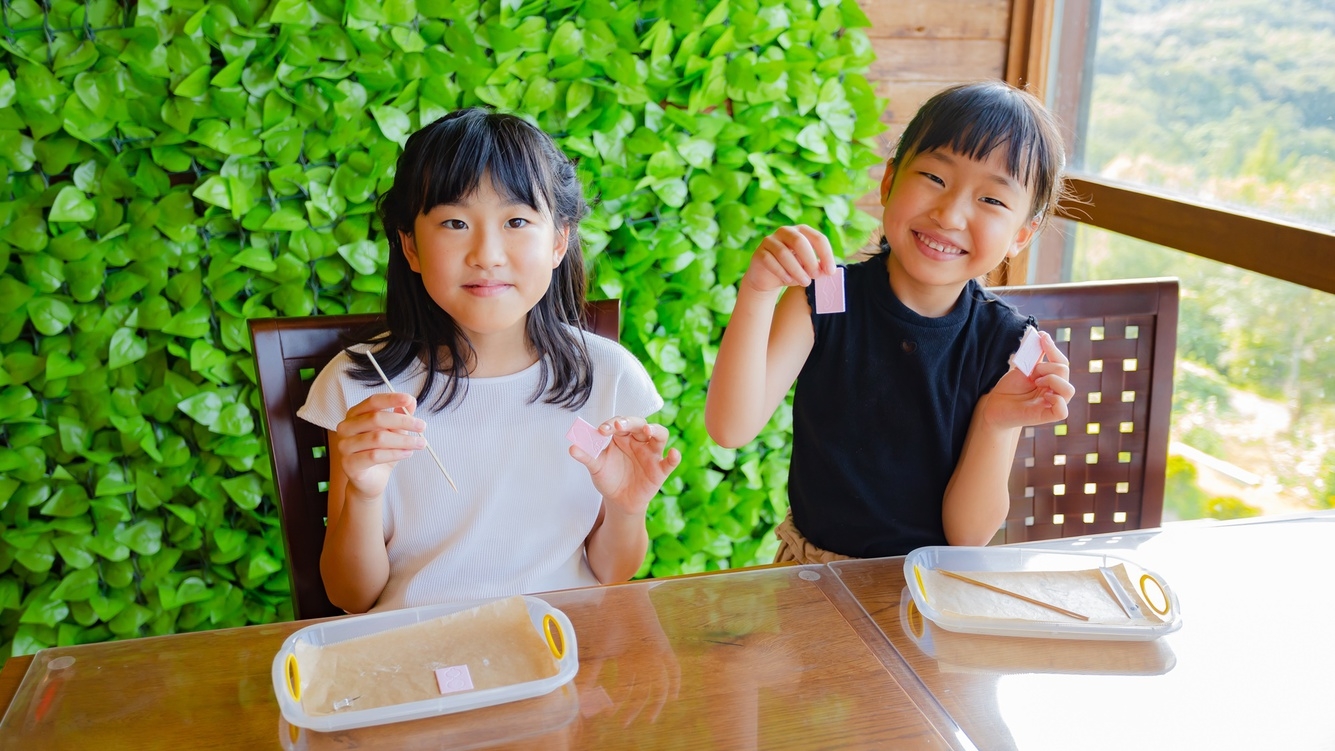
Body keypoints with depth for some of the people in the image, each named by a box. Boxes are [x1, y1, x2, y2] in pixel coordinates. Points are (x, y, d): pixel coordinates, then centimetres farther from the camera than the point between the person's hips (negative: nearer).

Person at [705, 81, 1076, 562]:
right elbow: (731, 429, -21)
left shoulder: (1005, 346, -8)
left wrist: (996, 424, -23)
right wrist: (757, 293, -30)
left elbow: (967, 534, -8)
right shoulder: (824, 303, -8)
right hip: (815, 574, -1)